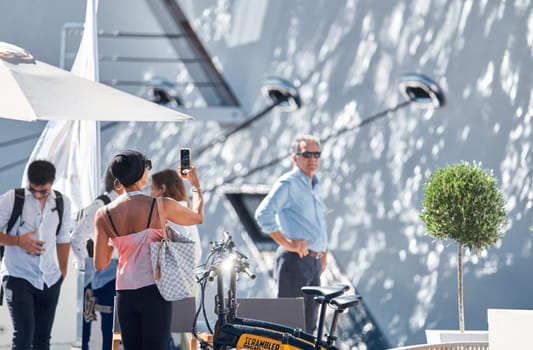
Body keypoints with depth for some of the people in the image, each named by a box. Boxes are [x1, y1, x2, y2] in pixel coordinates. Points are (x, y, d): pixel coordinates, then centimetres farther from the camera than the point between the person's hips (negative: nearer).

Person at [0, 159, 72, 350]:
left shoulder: (62, 203, 6)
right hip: (18, 277, -4)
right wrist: (18, 241, -16)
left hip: (49, 280, 4)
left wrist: (63, 271, 15)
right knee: (24, 332, -14)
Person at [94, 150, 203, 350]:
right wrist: (195, 184, 29)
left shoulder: (104, 215, -1)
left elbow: (100, 264, 0)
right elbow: (198, 217, 12)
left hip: (125, 294, 3)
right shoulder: (161, 206, -7)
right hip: (154, 291, -3)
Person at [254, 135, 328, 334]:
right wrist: (287, 243, -20)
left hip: (313, 263, 9)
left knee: (308, 326, 12)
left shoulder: (313, 186, 19)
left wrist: (323, 253, 19)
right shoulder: (288, 183, -9)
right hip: (295, 261, -9)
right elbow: (263, 214, -22)